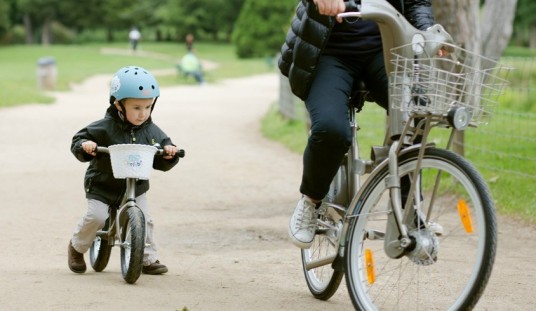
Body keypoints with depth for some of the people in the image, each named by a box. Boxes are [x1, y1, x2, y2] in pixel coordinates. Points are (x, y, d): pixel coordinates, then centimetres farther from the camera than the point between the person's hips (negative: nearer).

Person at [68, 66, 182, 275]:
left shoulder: (151, 131, -4)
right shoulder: (105, 128, -16)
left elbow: (161, 163, 0)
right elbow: (78, 141, -11)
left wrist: (169, 152, -22)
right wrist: (84, 145, -34)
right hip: (102, 185, -4)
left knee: (144, 220, -6)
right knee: (96, 216, -18)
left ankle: (148, 259, 12)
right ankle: (77, 247, 9)